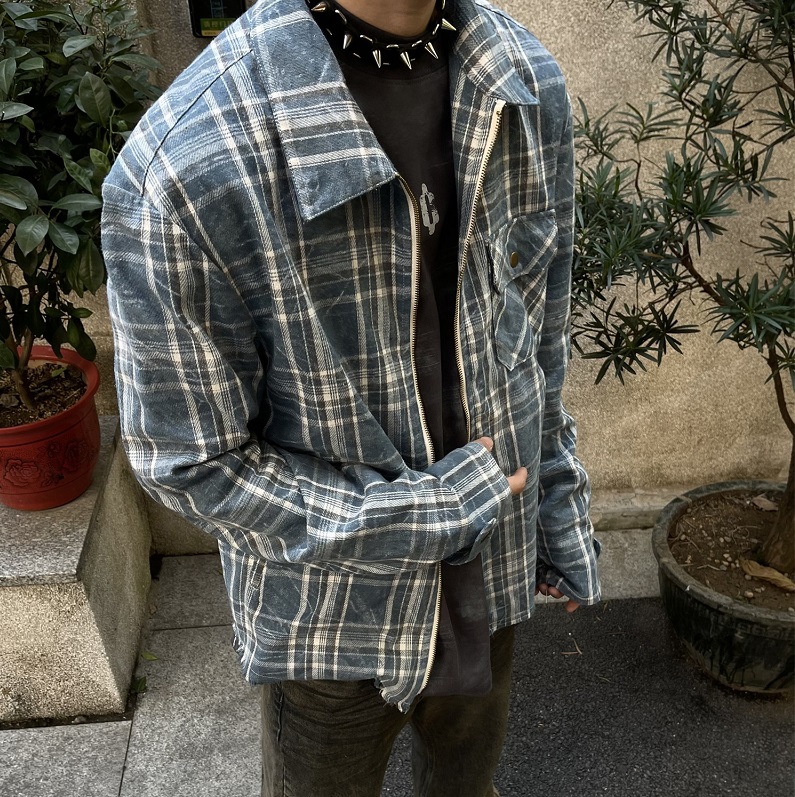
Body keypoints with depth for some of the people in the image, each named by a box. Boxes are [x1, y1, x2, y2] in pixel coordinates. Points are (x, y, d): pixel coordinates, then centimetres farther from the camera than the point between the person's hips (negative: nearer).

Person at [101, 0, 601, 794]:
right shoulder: (184, 164, -30)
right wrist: (427, 512, -20)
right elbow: (191, 462, -20)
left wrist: (558, 518, 8)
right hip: (335, 610, -3)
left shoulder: (529, 86, -12)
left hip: (493, 571, 4)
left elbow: (541, 340, 0)